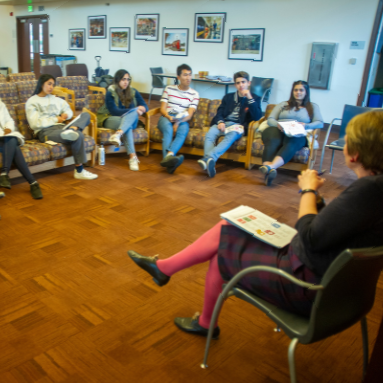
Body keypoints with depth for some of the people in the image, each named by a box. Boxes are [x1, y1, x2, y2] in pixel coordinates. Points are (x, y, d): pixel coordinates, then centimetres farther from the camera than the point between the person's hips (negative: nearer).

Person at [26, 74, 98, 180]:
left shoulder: (54, 99, 26)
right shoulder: (32, 102, 6)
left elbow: (68, 110, 26)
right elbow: (34, 123, -6)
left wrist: (66, 114, 1)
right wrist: (55, 119, -6)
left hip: (60, 127, 6)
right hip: (45, 131, -6)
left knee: (86, 115, -14)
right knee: (78, 135, -32)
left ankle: (71, 130, -43)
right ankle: (79, 171, -27)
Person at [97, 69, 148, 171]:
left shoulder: (133, 92, 7)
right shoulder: (110, 93, -7)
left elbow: (145, 106, 0)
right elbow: (114, 111, -17)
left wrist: (141, 108, -26)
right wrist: (133, 110, -26)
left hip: (131, 121, 4)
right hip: (110, 119, -4)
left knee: (134, 113, -31)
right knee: (127, 126, -37)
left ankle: (118, 134, -52)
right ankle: (132, 157, -48)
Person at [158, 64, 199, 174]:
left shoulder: (194, 94, 12)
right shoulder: (169, 89, 15)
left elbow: (189, 115, 1)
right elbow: (162, 109, 8)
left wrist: (178, 122, -20)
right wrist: (169, 117, -16)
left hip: (182, 121, 0)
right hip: (166, 117, 0)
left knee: (183, 132, -36)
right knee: (168, 130, -36)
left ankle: (168, 156, -61)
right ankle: (169, 159, -59)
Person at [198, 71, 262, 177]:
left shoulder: (254, 99, 15)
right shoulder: (228, 97, 27)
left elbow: (257, 117, -1)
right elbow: (219, 113, 16)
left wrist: (249, 98, -8)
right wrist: (220, 122, -9)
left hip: (238, 126, -3)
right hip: (223, 123, 4)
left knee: (230, 137, -38)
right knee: (209, 134, -31)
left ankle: (208, 158, -60)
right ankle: (209, 161, -52)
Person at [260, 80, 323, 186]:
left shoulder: (313, 107, 28)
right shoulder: (284, 104, 32)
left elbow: (320, 123, 12)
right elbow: (270, 119, 20)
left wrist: (306, 125, -11)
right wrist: (277, 124, -5)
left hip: (297, 135, -1)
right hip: (277, 130, 1)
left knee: (291, 143, -40)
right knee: (272, 141, -38)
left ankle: (270, 166, -66)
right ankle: (267, 171, -63)